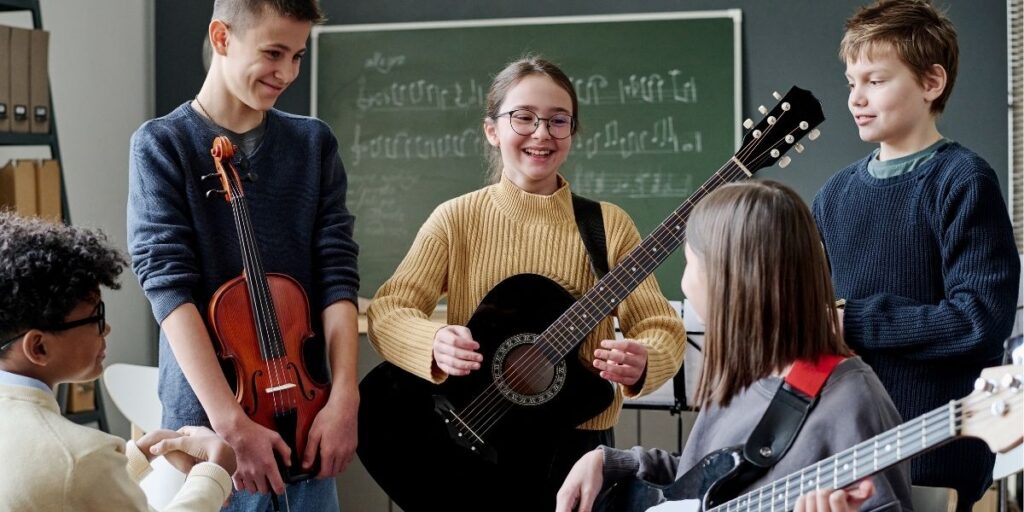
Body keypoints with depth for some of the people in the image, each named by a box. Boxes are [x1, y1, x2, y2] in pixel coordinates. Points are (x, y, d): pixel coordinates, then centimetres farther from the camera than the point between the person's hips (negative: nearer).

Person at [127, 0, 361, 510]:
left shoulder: (314, 143, 5)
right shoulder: (162, 145, -5)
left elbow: (337, 273, -1)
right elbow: (169, 285, -14)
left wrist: (343, 397, -14)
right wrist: (230, 421, -23)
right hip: (205, 419, -3)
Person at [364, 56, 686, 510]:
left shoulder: (609, 225, -1)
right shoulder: (457, 219, -1)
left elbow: (660, 326, -4)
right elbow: (387, 310, -7)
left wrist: (641, 362, -27)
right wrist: (435, 342, -28)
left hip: (575, 444, 0)